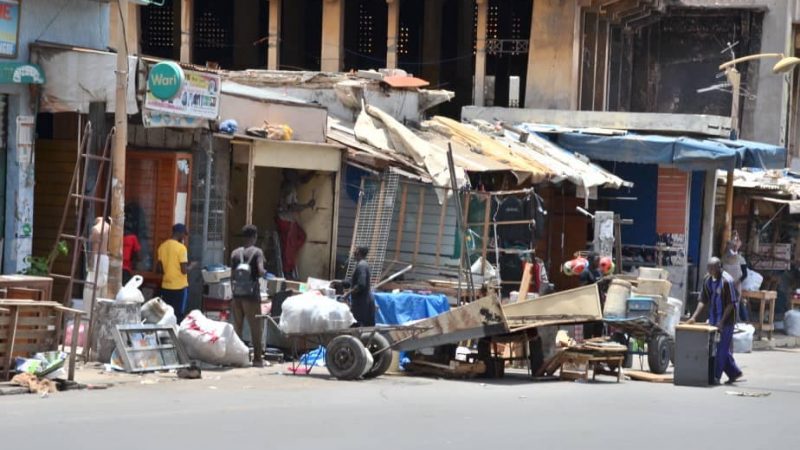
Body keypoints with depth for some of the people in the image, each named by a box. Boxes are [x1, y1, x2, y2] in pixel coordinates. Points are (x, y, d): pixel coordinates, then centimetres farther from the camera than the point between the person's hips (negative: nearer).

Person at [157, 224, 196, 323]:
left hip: (166, 286, 6)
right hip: (180, 287, -6)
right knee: (178, 315, 0)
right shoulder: (181, 248, -14)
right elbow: (184, 270, -16)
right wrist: (191, 266, 3)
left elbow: (159, 269, 8)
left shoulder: (162, 246, 5)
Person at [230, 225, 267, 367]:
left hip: (236, 293, 4)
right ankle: (257, 358, 1)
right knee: (255, 327, 2)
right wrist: (264, 272, 3)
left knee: (237, 327, 11)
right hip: (251, 294, -4)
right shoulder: (257, 252, -6)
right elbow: (260, 271, -18)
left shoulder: (235, 253, 6)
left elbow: (232, 272, 3)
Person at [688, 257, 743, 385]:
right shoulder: (707, 280, 3)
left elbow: (731, 304, -17)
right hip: (713, 319, 7)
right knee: (723, 347, 12)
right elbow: (703, 300, 8)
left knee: (722, 348, -4)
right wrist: (694, 316, -3)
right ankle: (734, 372, 24)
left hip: (726, 320, -7)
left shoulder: (727, 281, -18)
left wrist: (722, 321, -21)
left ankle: (716, 376, 0)